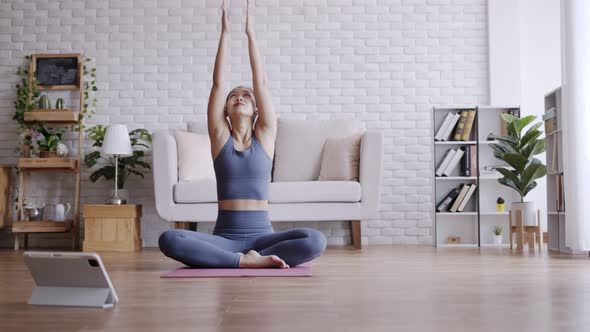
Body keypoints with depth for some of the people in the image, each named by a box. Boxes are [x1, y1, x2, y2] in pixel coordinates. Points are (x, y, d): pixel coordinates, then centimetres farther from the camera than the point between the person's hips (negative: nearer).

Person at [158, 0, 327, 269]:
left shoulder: (264, 135, 8)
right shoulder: (220, 135, 9)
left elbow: (261, 82, 3)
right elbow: (218, 82, 4)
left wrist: (250, 32, 6)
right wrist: (225, 32, 5)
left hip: (261, 235, 0)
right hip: (225, 236, 1)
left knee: (316, 240, -29)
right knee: (169, 240, -29)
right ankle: (248, 260, -24)